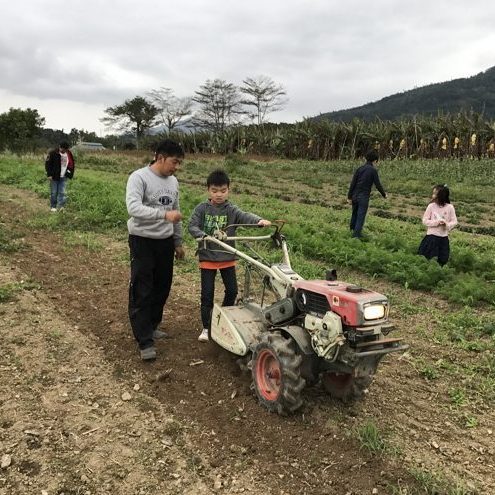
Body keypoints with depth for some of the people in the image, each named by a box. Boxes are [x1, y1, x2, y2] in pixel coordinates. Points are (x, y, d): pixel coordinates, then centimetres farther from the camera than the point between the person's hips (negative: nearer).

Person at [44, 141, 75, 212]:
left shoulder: (69, 154, 3)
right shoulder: (53, 153, -11)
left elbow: (71, 164, 18)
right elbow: (47, 164, -9)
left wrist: (70, 173, 9)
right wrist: (49, 175, -13)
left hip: (63, 177, 4)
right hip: (54, 177, -3)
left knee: (62, 192, 1)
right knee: (53, 192, 4)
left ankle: (60, 207, 4)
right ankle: (53, 207, 15)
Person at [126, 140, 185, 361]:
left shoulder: (173, 182, 8)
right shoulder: (139, 177, -14)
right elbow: (133, 207, -29)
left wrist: (178, 242, 19)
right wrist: (164, 214, -39)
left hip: (165, 242, 7)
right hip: (143, 242, -7)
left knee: (162, 288, 15)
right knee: (141, 292, -4)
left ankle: (151, 326, 33)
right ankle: (145, 341, 2)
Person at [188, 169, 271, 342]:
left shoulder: (232, 210, -4)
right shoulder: (201, 208, -4)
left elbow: (245, 216, -20)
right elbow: (192, 226, -11)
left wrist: (260, 220, -41)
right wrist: (201, 234, -33)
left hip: (227, 258, 2)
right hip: (207, 258, -2)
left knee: (232, 290, 9)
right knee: (207, 294, 2)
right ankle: (206, 328, 15)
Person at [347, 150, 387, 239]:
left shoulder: (360, 168, 4)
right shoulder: (373, 170, -7)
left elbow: (352, 183, 1)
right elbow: (378, 185, -5)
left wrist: (349, 196, 5)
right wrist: (384, 194, 12)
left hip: (355, 195, 5)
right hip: (364, 197, -5)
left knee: (354, 213, 19)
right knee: (361, 216, 1)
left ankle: (352, 230, 34)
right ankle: (356, 234, 1)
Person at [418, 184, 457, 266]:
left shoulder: (450, 207, -6)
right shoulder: (431, 206, -7)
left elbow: (454, 221, -2)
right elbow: (425, 220, -6)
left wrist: (447, 225, -23)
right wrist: (436, 222, -19)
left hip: (444, 237, 1)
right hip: (432, 236, -1)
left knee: (443, 260, 9)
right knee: (429, 258, 3)